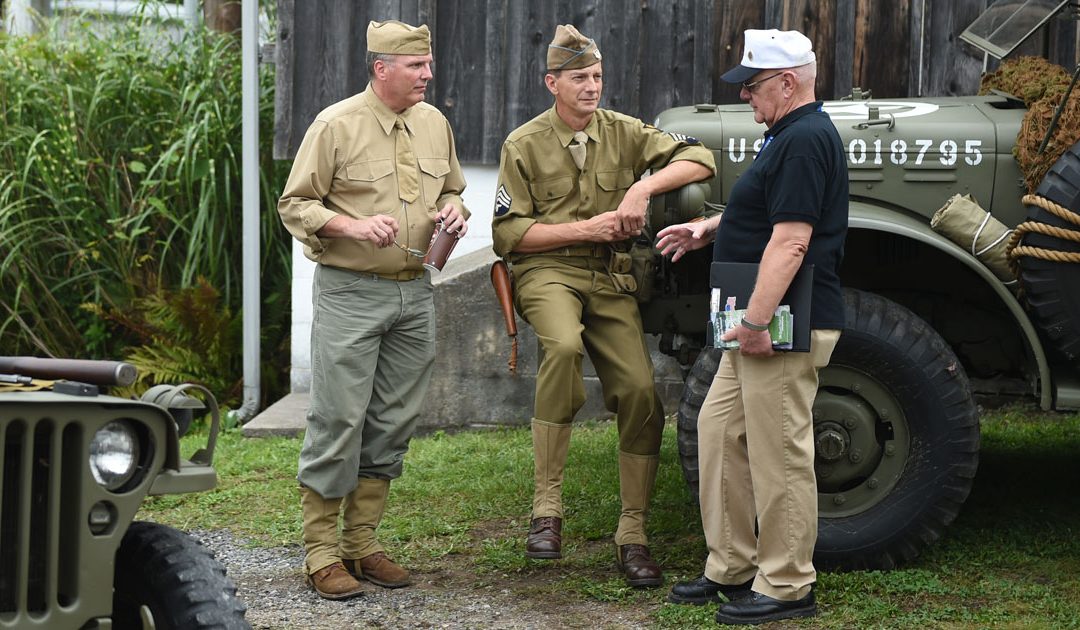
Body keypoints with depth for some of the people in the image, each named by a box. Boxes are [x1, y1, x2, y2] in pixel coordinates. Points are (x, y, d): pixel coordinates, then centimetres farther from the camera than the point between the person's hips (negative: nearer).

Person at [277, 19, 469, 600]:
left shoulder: (434, 123, 9)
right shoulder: (336, 125, -8)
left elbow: (451, 188, 23)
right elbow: (294, 205, -6)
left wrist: (453, 209, -1)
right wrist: (355, 226, -21)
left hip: (414, 292, 6)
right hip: (349, 293, -6)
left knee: (393, 423, 9)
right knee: (339, 420, -6)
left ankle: (361, 542, 20)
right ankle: (320, 551, 3)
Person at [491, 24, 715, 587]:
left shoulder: (623, 133, 7)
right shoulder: (525, 145, 0)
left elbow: (698, 159, -1)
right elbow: (508, 234, -3)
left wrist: (643, 186, -17)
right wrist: (585, 229, -12)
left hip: (608, 278, 4)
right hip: (547, 270, -4)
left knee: (640, 390, -10)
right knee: (563, 345, -36)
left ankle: (632, 536, 5)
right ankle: (546, 508, -28)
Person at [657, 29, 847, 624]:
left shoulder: (805, 140, -17)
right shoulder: (789, 136, 17)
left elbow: (790, 240, -25)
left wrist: (756, 321, -26)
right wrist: (710, 227, 20)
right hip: (762, 325, 11)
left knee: (779, 452, -4)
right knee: (719, 431, 15)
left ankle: (786, 588, 5)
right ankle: (731, 569, 24)